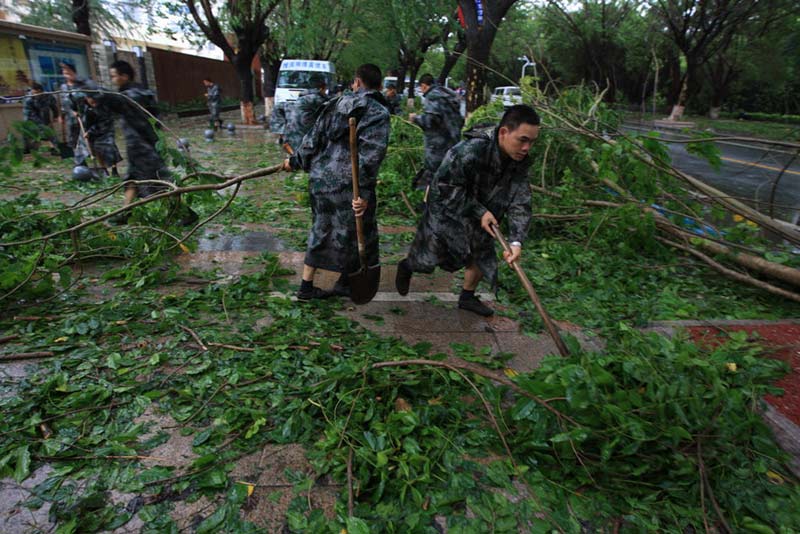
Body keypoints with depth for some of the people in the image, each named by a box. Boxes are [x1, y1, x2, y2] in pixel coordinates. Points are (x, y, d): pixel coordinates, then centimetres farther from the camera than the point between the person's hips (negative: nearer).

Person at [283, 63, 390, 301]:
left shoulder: (337, 103, 12)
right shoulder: (378, 113, -7)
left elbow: (313, 138, 14)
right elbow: (370, 156, -19)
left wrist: (295, 161, 27)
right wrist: (364, 193, -22)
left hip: (319, 179, 6)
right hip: (347, 185, -6)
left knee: (320, 229, 17)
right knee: (355, 232, 14)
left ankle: (306, 286, 23)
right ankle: (344, 283, 29)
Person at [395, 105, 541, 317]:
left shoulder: (520, 162, -15)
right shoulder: (470, 151, -36)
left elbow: (520, 203, -17)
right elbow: (443, 187, -30)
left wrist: (516, 241, -29)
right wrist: (478, 212, -30)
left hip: (479, 220, 6)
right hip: (446, 212, -6)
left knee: (481, 257, 12)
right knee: (427, 258, 7)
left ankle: (467, 297, 38)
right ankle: (406, 267, 43)